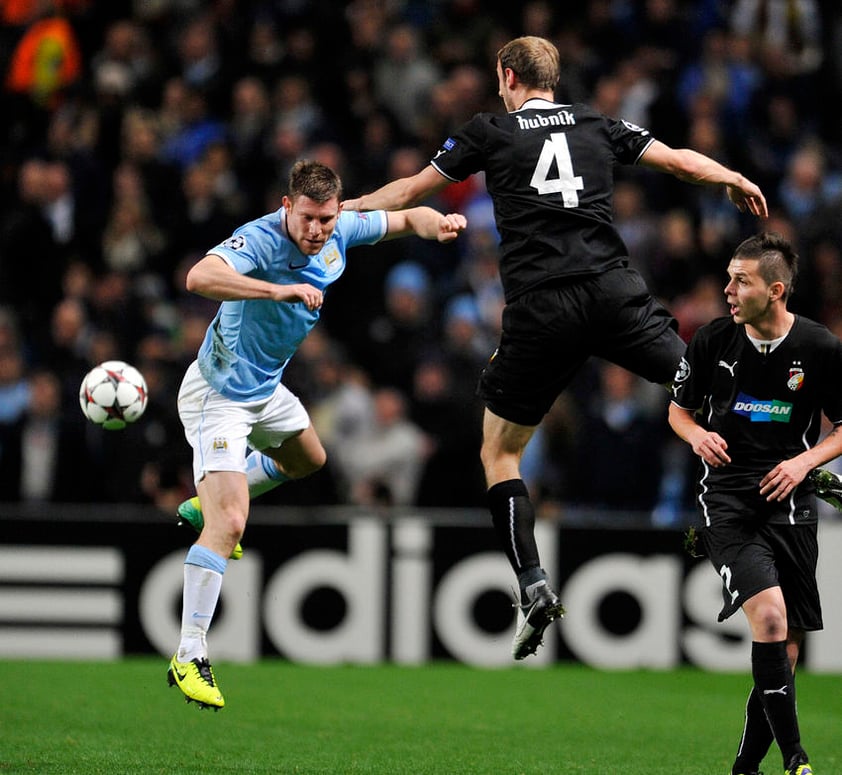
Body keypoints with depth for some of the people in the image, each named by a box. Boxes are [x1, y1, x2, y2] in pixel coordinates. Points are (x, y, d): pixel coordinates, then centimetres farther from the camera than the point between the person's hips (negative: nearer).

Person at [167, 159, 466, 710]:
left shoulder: (341, 231, -8)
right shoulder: (258, 240, -31)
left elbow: (408, 219, 7)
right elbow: (200, 277, -48)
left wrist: (439, 224, -16)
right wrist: (281, 290, -54)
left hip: (266, 388, 9)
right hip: (218, 394, -9)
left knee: (309, 460, 35)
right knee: (227, 526, -20)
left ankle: (208, 502, 54)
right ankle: (190, 657, -18)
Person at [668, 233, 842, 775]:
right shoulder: (712, 342, 0)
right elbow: (680, 408, 15)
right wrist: (697, 435, -7)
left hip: (791, 502, 1)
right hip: (727, 501, -1)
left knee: (788, 643, 3)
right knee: (769, 614, -23)